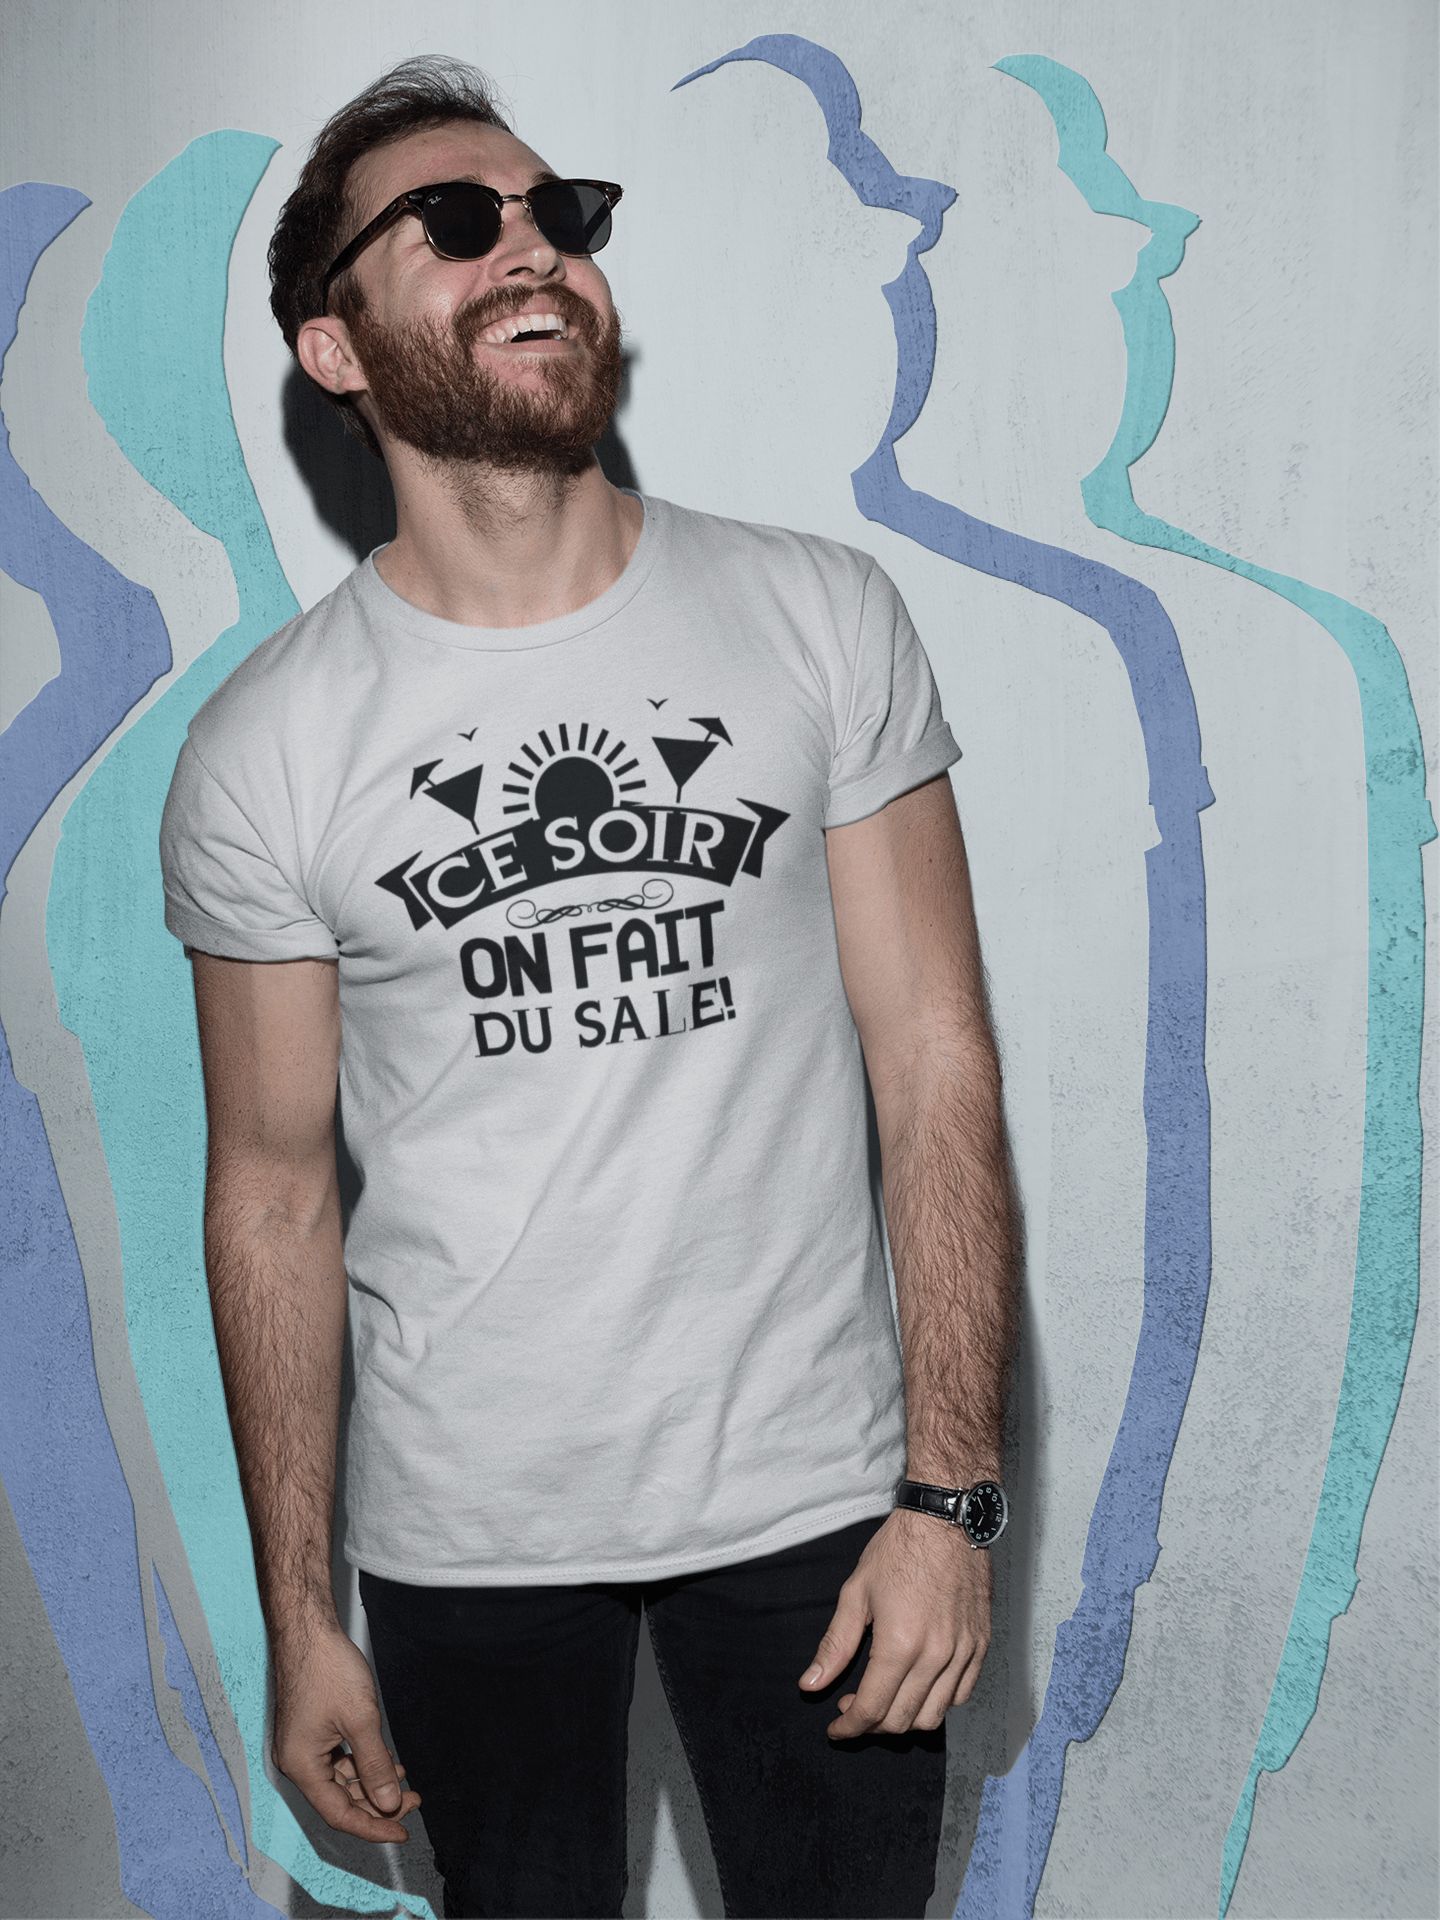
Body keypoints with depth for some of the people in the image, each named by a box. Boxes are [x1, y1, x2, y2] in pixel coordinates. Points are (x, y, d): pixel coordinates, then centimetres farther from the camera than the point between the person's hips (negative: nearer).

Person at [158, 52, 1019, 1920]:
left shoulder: (823, 617, -5)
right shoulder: (262, 749, -6)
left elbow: (937, 1066, -5)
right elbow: (274, 1189, 0)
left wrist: (951, 1495, -8)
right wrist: (299, 1620, 3)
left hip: (809, 1489, 1)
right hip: (464, 1533, 0)